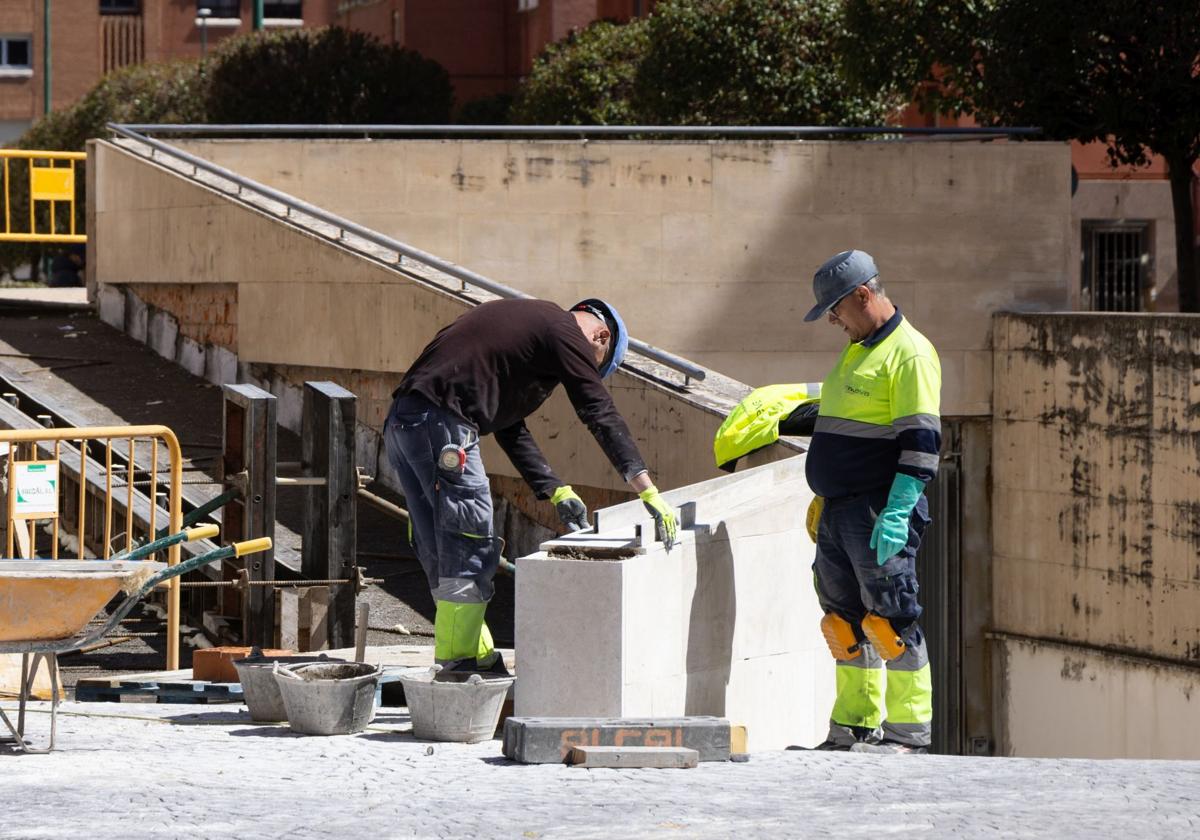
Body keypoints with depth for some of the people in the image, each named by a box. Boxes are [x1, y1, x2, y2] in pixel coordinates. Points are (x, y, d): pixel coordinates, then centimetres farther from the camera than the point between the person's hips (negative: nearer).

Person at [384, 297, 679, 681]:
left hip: (401, 420, 10)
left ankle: (479, 660, 18)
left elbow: (511, 429, 28)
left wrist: (556, 491, 24)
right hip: (443, 423, -10)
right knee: (470, 551, -5)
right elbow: (602, 416, -3)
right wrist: (649, 491, -1)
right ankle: (459, 667, -6)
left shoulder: (523, 319, 30)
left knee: (442, 555, 13)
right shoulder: (564, 333, 2)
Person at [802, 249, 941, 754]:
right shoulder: (856, 351, 19)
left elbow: (920, 441, -18)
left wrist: (897, 512, -24)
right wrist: (823, 500, 26)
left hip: (879, 513, -10)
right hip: (839, 511, 10)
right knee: (845, 619, 10)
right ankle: (854, 727, 15)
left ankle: (909, 731, -6)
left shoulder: (909, 353, -11)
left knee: (889, 618, -9)